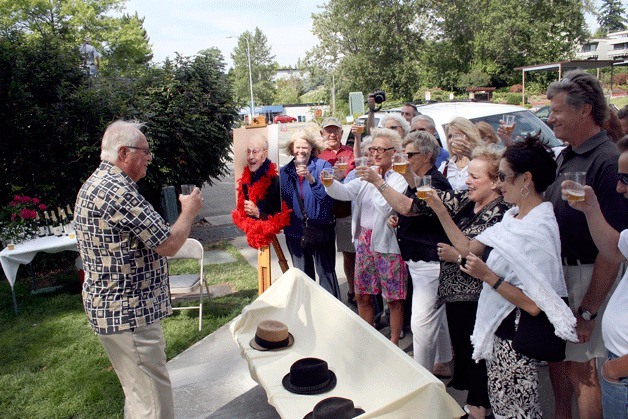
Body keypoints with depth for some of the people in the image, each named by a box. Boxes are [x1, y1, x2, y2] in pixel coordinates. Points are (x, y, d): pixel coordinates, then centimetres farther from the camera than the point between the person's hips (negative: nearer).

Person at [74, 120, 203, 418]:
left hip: (108, 306, 11)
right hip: (128, 313, -11)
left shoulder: (93, 185, 11)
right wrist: (189, 210, -5)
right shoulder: (119, 192, -23)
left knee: (138, 394, 23)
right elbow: (168, 245, -21)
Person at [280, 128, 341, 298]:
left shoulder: (322, 166, -6)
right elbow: (280, 201, 12)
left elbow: (327, 195, -19)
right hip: (295, 231, 4)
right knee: (302, 276, 16)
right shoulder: (284, 171, 6)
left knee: (326, 272, 2)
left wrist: (311, 179, -30)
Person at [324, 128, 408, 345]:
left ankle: (394, 342, 24)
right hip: (364, 241, 6)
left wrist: (376, 181, -27)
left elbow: (388, 207, -21)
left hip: (387, 244, -5)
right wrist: (329, 183, -22)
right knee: (362, 296, 14)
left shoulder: (400, 179, -8)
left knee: (393, 298, 6)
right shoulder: (366, 177, 10)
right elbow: (343, 192, -3)